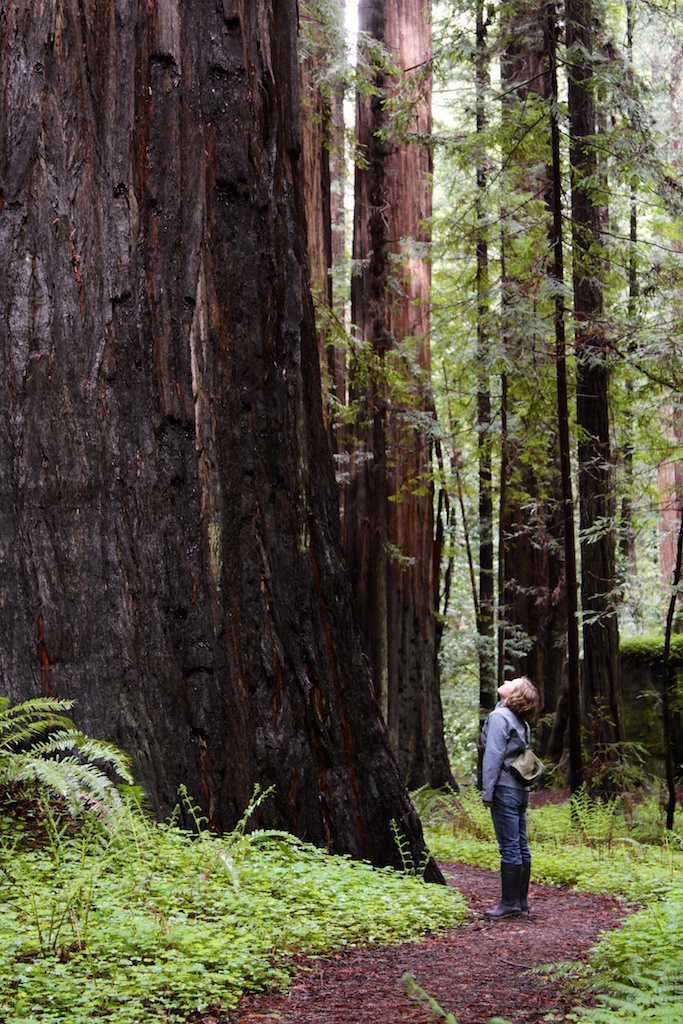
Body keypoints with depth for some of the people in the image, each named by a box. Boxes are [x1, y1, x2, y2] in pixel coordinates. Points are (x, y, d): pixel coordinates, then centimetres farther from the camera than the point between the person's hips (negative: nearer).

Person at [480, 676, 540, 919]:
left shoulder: (499, 717, -11)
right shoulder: (521, 722, 14)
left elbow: (493, 757, -14)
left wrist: (487, 792, -13)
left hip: (505, 790, -9)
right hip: (521, 789, 9)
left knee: (509, 848, -6)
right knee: (520, 847, 11)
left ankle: (510, 904, -4)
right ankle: (521, 900, 16)